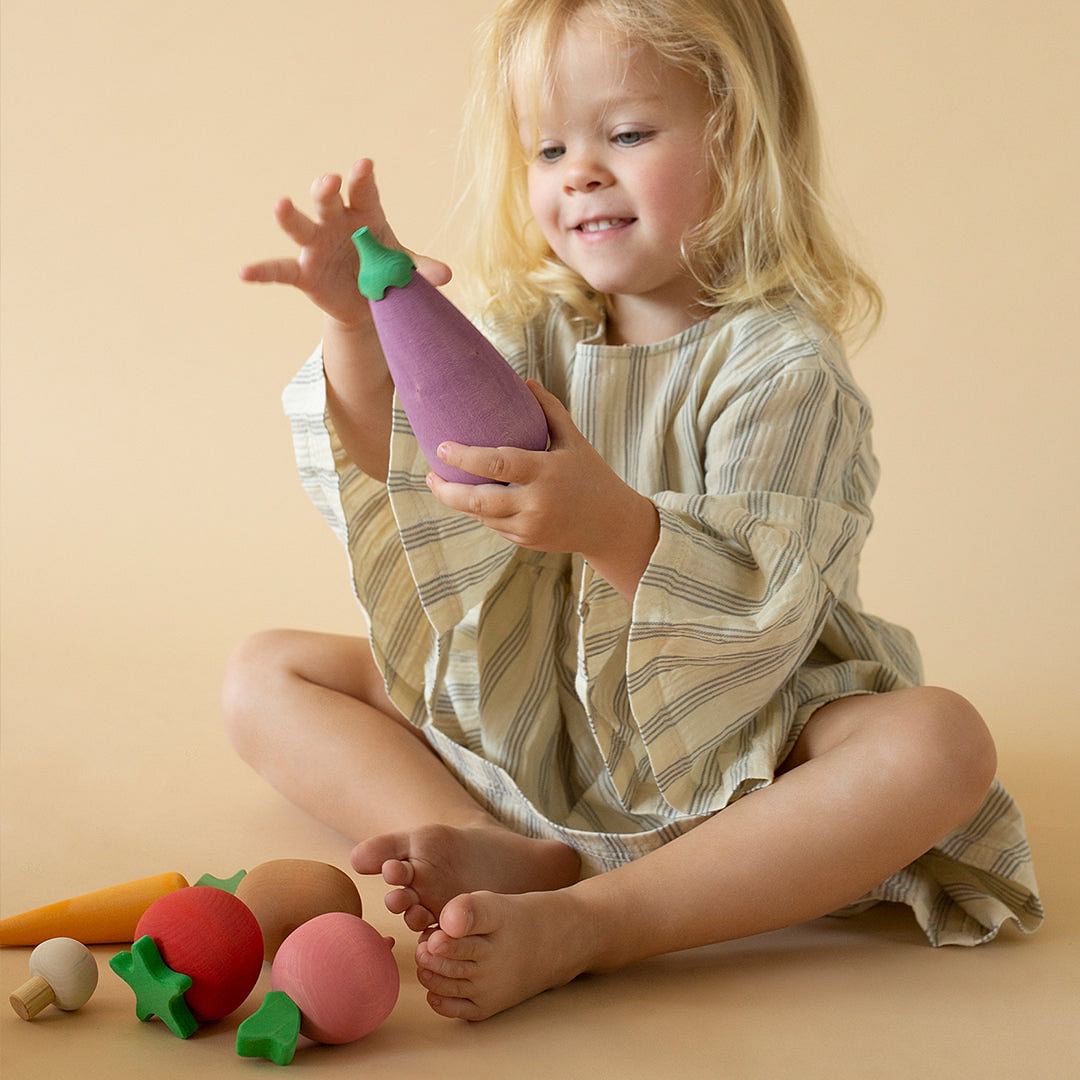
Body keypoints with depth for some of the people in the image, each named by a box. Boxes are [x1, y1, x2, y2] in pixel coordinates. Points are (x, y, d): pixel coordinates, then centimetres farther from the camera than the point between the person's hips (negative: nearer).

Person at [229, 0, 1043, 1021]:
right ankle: (504, 855, -28)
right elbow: (385, 490, -8)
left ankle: (577, 926, -39)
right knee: (265, 673, -4)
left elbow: (763, 614, -26)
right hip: (516, 726, 5)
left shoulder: (781, 363, -15)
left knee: (939, 742, -32)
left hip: (723, 739, -4)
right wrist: (359, 331, -25)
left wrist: (610, 523, -44)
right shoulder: (526, 335, 1)